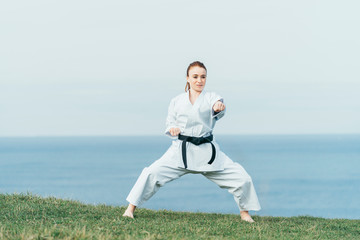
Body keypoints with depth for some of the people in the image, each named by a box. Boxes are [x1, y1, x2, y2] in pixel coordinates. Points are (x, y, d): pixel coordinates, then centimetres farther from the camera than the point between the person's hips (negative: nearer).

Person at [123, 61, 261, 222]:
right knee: (152, 173, -17)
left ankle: (244, 212, 19)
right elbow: (170, 122, 15)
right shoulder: (177, 101, 9)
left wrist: (218, 106, -44)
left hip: (207, 152, 0)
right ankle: (131, 209, -2)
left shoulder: (211, 98, 4)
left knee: (242, 179, -6)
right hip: (181, 151, 0)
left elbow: (217, 109, -19)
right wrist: (172, 129, -10)